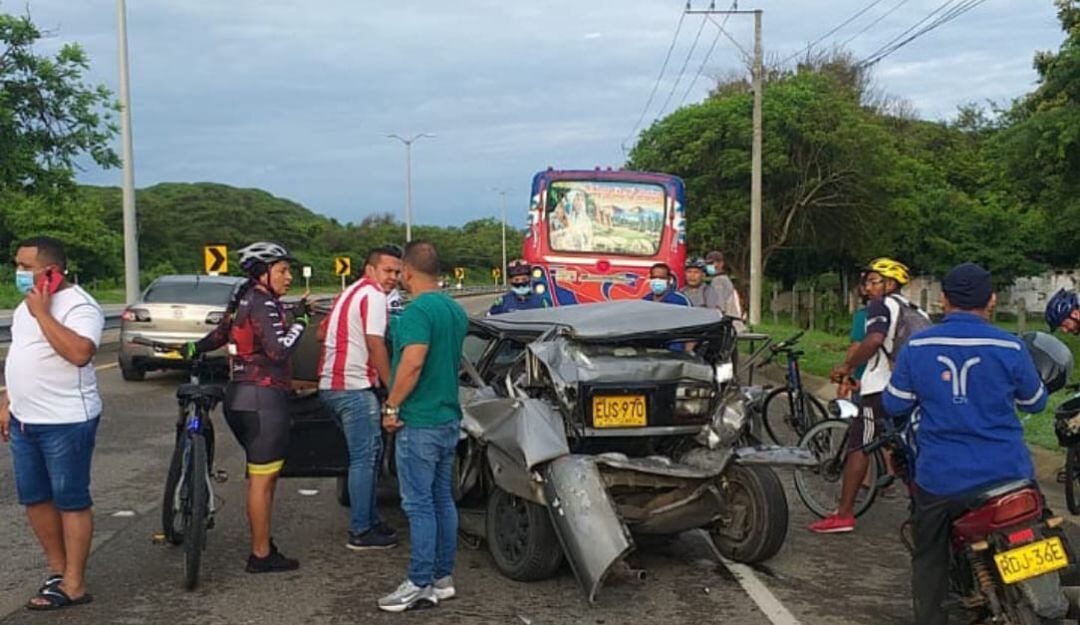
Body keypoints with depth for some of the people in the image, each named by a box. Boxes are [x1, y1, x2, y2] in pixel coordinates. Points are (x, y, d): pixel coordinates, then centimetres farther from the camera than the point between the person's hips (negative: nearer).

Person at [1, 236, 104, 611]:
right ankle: (57, 570, 28)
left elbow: (79, 353, -33)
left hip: (66, 422, -9)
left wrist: (42, 313, -26)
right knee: (34, 499, 15)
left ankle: (74, 586, 8)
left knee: (71, 502, 0)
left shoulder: (79, 306, -15)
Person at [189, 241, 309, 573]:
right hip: (263, 397, -10)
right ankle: (261, 555, 7)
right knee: (262, 479, -2)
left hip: (239, 395, 10)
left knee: (262, 476, 18)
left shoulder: (244, 300, 15)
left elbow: (219, 335, 28)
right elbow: (279, 350, -23)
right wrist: (300, 321, -12)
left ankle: (262, 544, 25)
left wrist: (194, 348, 45)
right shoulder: (264, 303, -14)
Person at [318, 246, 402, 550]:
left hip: (331, 385, 10)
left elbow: (324, 333, 27)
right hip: (353, 387, -10)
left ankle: (369, 520, 23)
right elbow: (375, 345, -16)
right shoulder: (373, 295, -11)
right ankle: (361, 532, 0)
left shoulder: (350, 293, 21)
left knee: (366, 454, 17)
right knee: (365, 458, -5)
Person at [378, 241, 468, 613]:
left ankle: (421, 585, 3)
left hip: (419, 423, -9)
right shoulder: (456, 310, 11)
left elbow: (412, 363, -26)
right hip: (449, 418, 9)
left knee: (419, 505, -3)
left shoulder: (418, 311, -17)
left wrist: (391, 407, -17)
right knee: (442, 500, 13)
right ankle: (443, 578, 20)